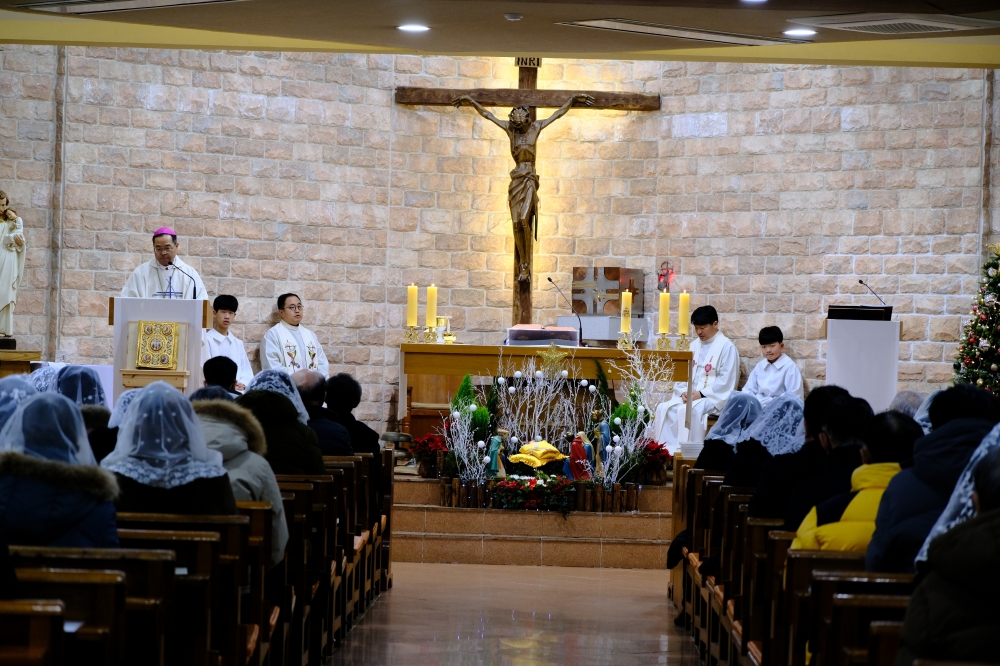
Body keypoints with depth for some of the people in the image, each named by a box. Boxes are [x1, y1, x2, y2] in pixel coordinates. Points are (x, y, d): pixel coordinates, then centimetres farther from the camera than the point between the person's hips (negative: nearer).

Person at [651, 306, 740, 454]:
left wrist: (701, 394, -17)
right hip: (689, 396, 7)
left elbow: (726, 381, -12)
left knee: (688, 410, -34)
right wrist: (683, 392, -5)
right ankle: (665, 450, -19)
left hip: (714, 398, -7)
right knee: (664, 408, -17)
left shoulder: (727, 347, -5)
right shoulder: (694, 346, 17)